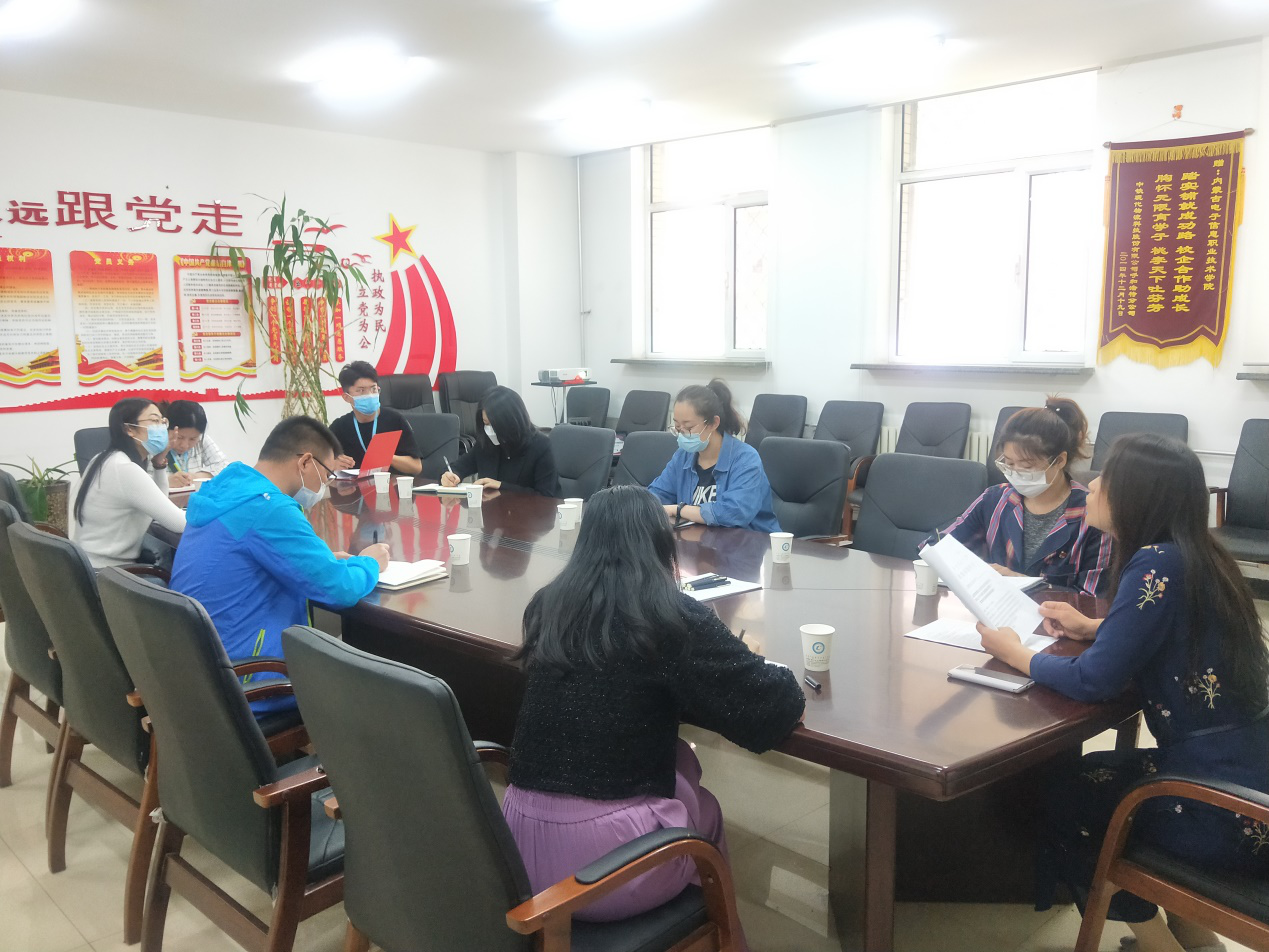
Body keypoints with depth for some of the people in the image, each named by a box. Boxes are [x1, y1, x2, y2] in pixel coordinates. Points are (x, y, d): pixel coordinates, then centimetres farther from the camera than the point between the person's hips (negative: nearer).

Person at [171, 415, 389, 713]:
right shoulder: (268, 509, -23)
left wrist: (325, 561, 9)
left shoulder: (228, 491, 7)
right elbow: (341, 590, -21)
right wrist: (369, 563, 0)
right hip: (244, 686, -9)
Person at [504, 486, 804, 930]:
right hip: (602, 860, -5)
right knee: (704, 808, 26)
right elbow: (779, 704, -7)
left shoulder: (549, 605, 4)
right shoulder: (672, 616, -11)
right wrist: (772, 672, 14)